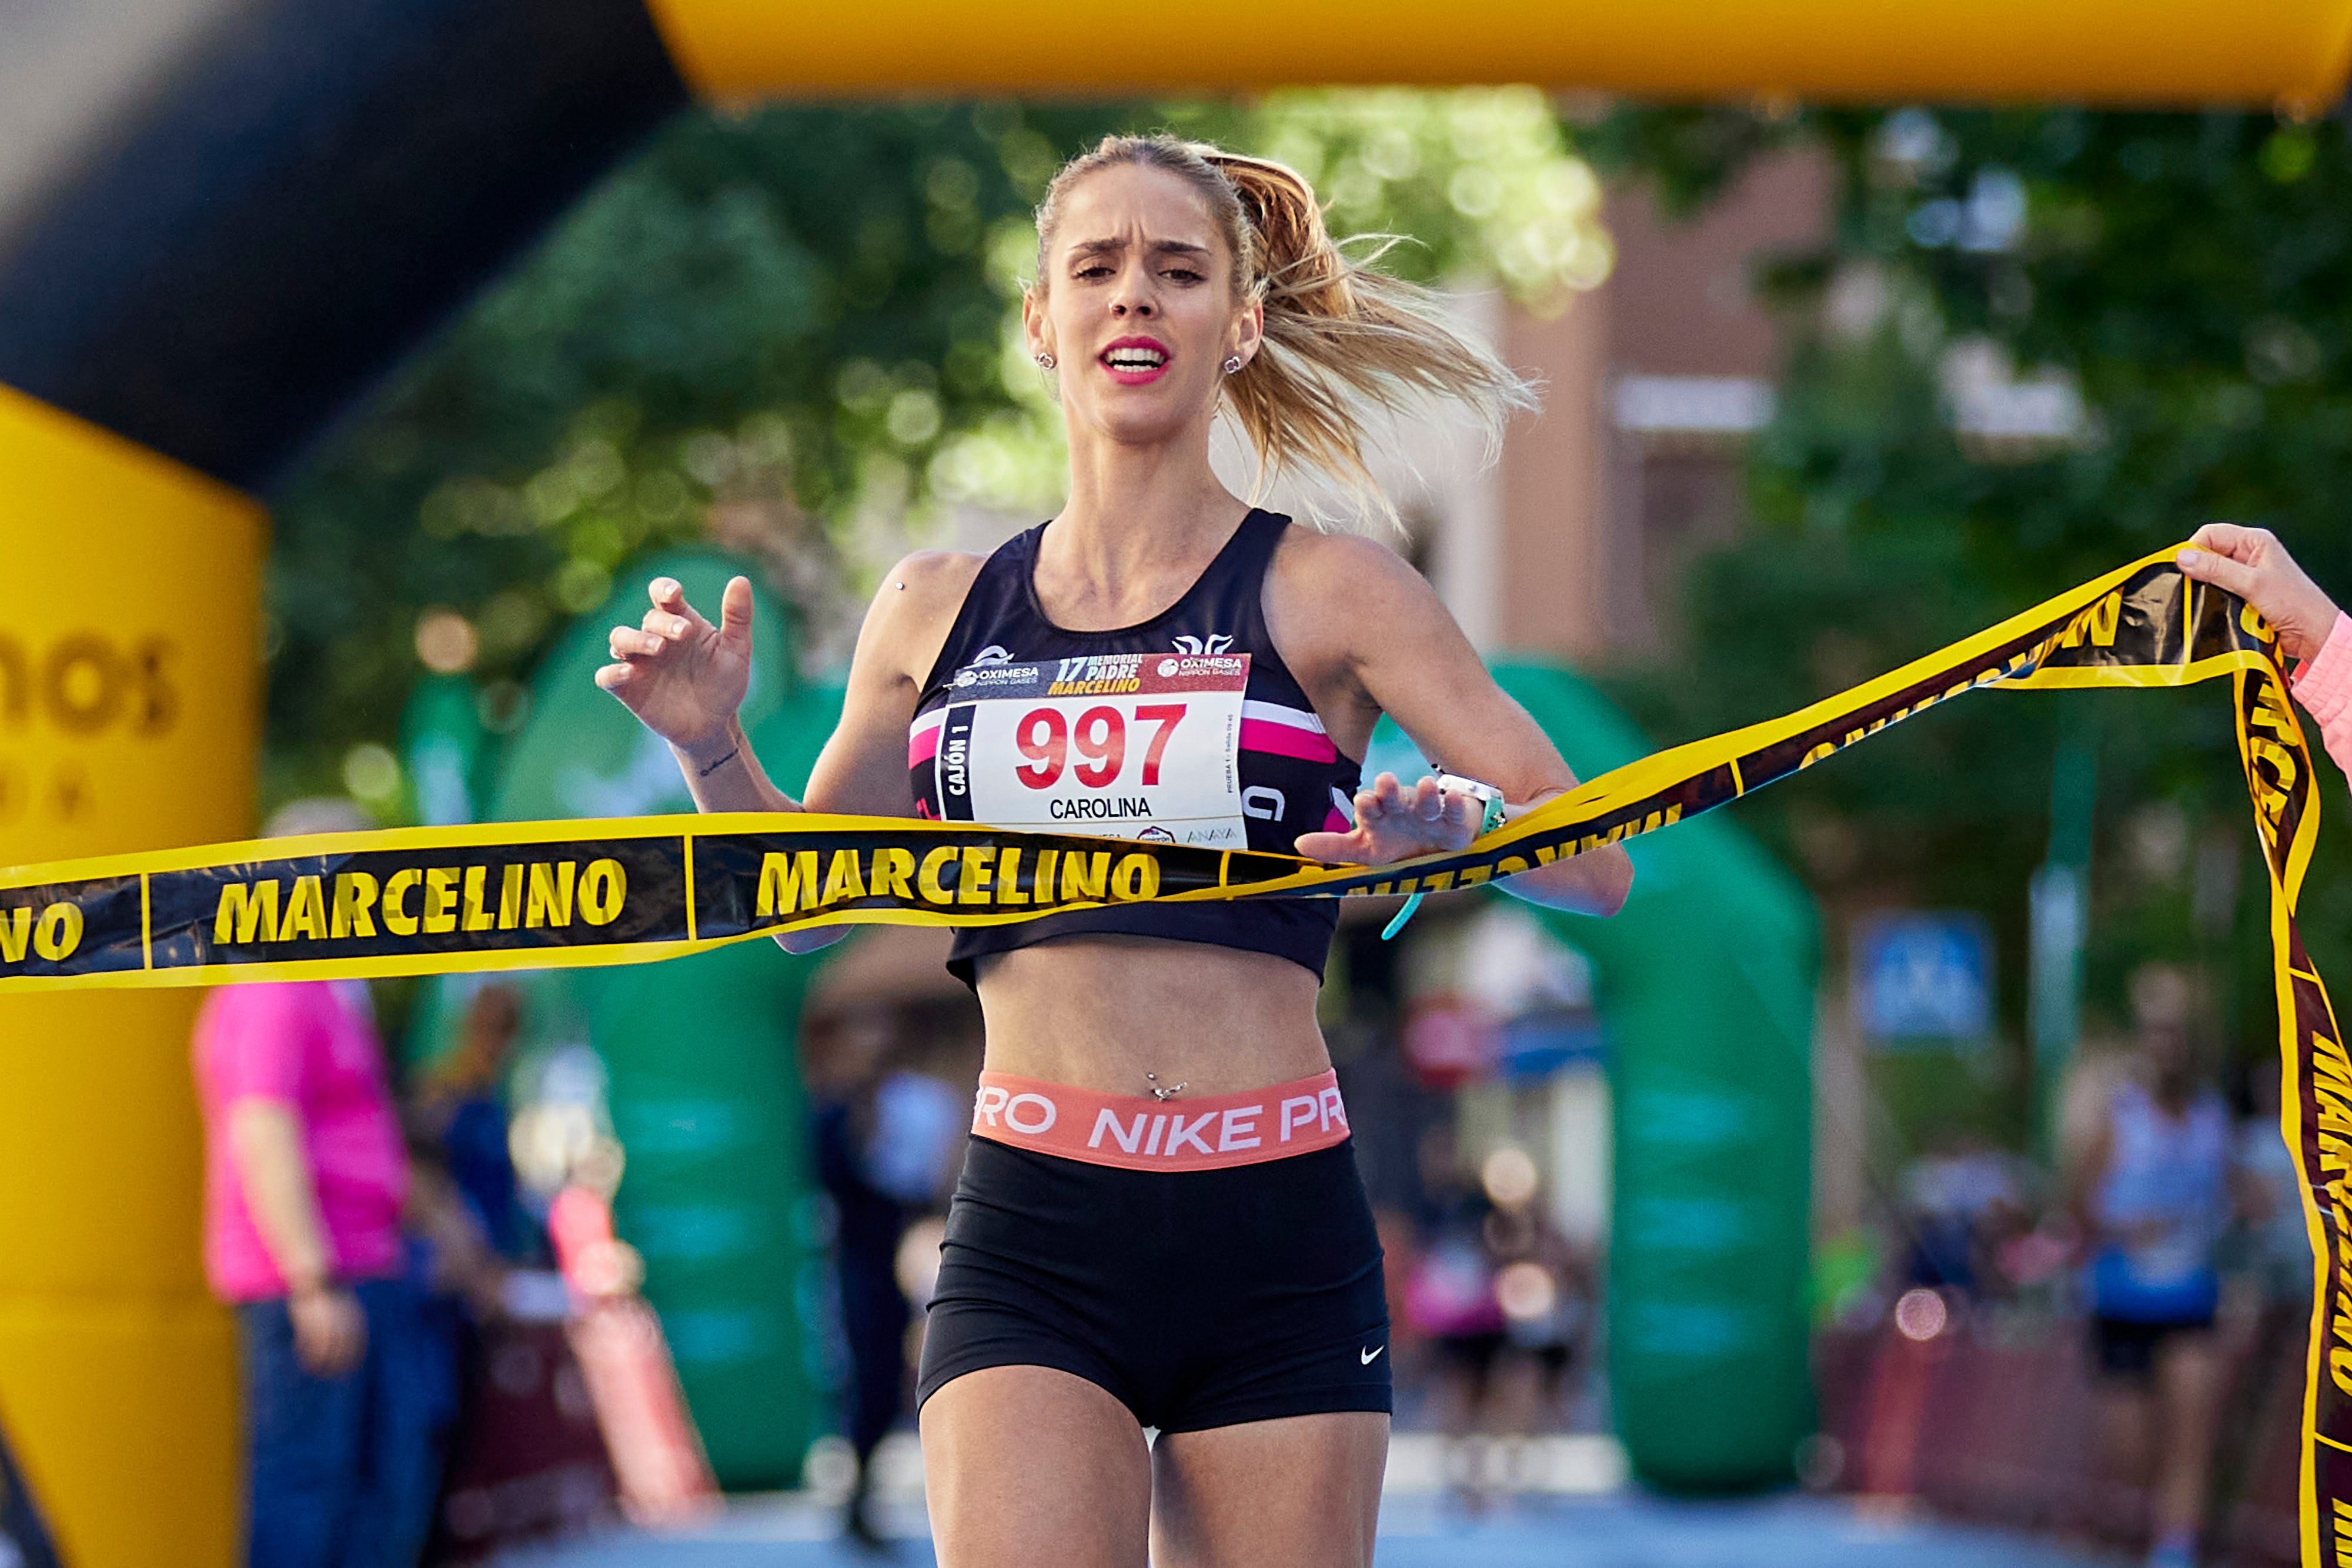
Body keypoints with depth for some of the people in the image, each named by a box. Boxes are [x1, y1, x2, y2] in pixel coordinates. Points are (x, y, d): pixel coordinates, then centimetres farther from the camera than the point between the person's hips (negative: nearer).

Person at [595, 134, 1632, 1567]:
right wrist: (714, 748, 5)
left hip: (1280, 1244, -1)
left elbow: (1599, 863, -1)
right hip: (1031, 1244, 1)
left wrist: (1451, 832, -23)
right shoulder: (937, 612, 11)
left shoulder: (1328, 593, 3)